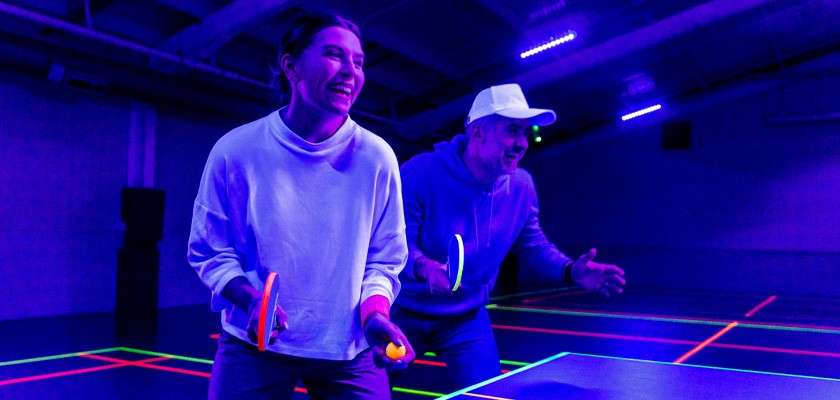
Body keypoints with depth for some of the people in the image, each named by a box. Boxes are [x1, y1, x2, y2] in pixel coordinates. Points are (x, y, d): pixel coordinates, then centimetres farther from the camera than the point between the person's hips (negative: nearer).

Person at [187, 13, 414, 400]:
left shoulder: (376, 158, -9)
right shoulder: (235, 151, -11)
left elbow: (383, 259, -1)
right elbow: (209, 252, -1)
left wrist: (375, 315, -19)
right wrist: (248, 299, -19)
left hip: (348, 349, 1)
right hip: (253, 344, 0)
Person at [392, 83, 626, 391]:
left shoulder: (521, 187, -7)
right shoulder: (420, 173, -23)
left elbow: (534, 246, 4)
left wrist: (570, 271, -15)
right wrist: (423, 267, -47)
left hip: (467, 320, 4)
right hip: (403, 314, -3)